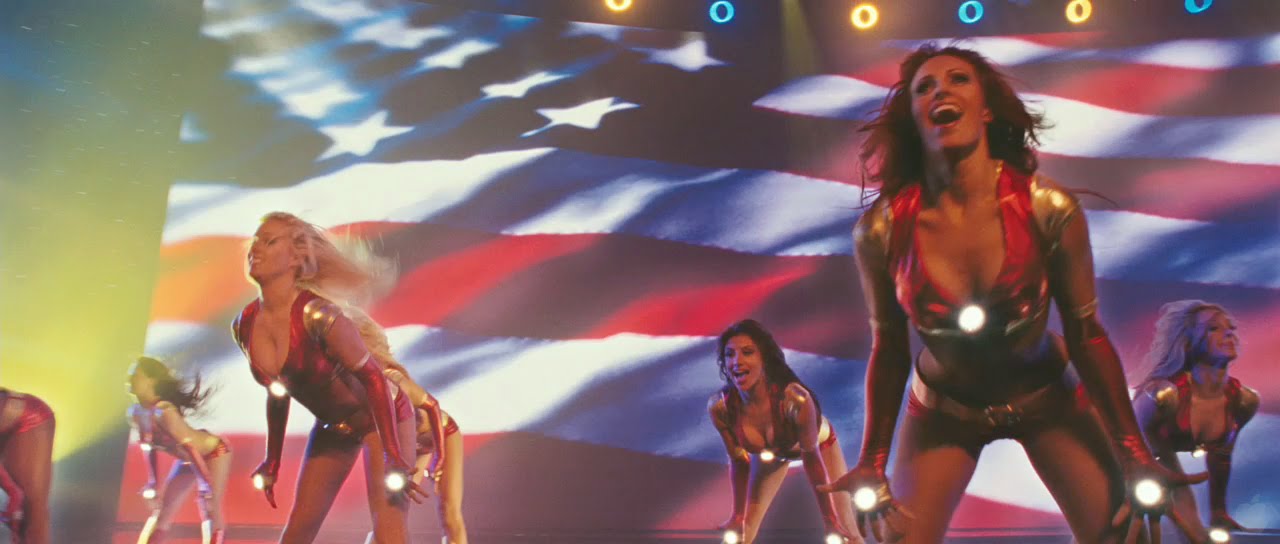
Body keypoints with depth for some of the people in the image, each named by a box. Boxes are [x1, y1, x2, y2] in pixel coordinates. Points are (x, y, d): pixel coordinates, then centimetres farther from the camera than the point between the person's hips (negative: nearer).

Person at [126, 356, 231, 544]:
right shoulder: (136, 413, -9)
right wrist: (151, 484, 5)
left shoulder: (164, 412, -33)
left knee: (211, 515, -14)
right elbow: (149, 448, 4)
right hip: (187, 459, 8)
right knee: (160, 515, 8)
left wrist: (205, 487, -33)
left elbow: (191, 448, -33)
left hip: (213, 452, -8)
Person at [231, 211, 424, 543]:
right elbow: (278, 391, 6)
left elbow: (372, 377, -25)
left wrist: (394, 458, -26)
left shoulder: (317, 314, -31)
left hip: (381, 414, -7)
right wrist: (273, 461, 11)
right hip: (332, 426, 7)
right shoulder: (244, 327, -9)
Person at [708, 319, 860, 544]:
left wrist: (829, 519, -18)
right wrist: (738, 515, -4)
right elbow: (738, 461, -13)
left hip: (818, 443, -2)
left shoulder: (795, 399, -43)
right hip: (768, 451, 2)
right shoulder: (719, 407, -32)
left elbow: (810, 455, -26)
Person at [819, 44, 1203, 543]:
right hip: (943, 410, 0)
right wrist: (873, 463, -5)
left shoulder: (1049, 210, -23)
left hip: (1047, 401, 0)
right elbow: (888, 350, -9)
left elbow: (1086, 335, -12)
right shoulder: (880, 230, -22)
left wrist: (1134, 452, -7)